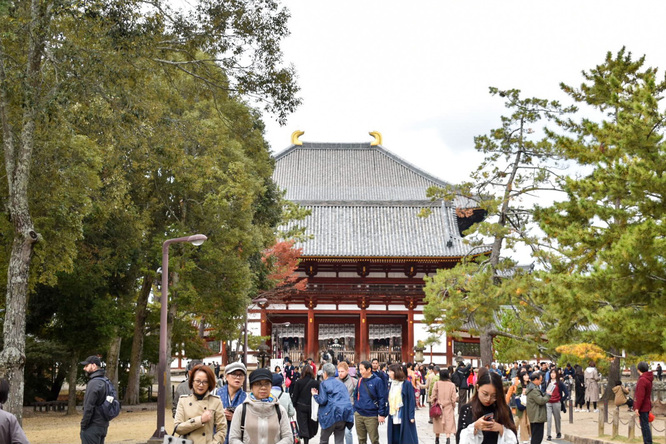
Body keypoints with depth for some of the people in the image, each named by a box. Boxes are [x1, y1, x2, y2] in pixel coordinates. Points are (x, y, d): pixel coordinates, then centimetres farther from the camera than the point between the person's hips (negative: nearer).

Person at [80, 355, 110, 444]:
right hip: (103, 426, 9)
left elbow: (89, 407, -19)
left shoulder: (94, 383, -17)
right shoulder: (105, 381, 11)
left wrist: (83, 426, -11)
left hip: (93, 427, -9)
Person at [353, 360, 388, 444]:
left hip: (371, 416, -5)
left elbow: (382, 398, -9)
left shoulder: (377, 381, -9)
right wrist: (355, 409, 8)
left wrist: (381, 414, -11)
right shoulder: (360, 380, 6)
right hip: (359, 415, 5)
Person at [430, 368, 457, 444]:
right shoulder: (452, 385, -7)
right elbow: (453, 398, -2)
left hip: (438, 406, 1)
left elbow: (433, 396, -4)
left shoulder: (437, 383, -9)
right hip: (448, 407, -1)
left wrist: (433, 404, 11)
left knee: (438, 423, 14)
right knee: (449, 423, 0)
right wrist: (453, 406, 14)